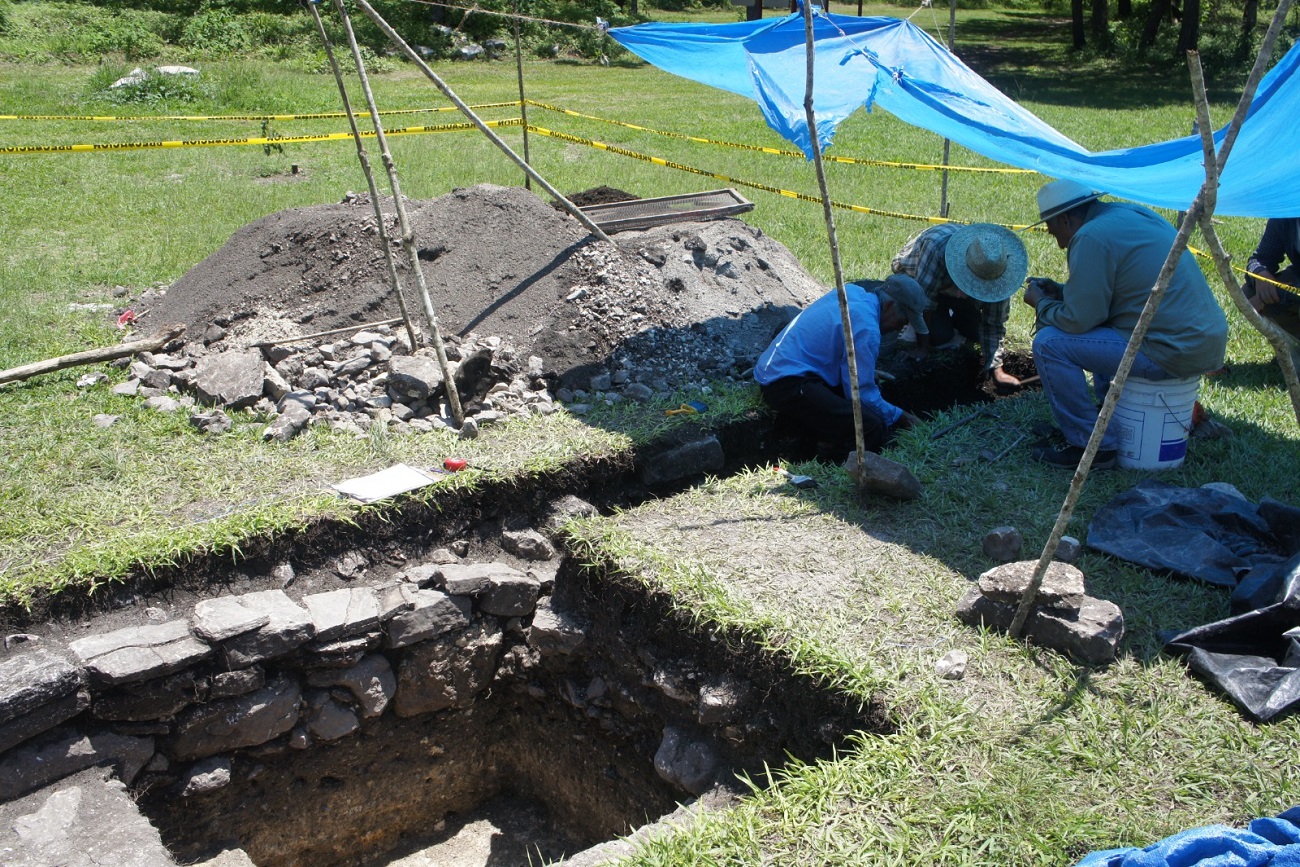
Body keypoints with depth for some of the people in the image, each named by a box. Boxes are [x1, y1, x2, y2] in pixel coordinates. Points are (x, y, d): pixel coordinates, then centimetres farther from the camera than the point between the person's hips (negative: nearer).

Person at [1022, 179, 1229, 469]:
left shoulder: (1091, 237, -15)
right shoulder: (1132, 214, 14)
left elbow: (1079, 320, -14)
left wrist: (1041, 304, 3)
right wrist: (1060, 291, 24)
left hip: (1175, 352, -10)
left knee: (1049, 343, -10)